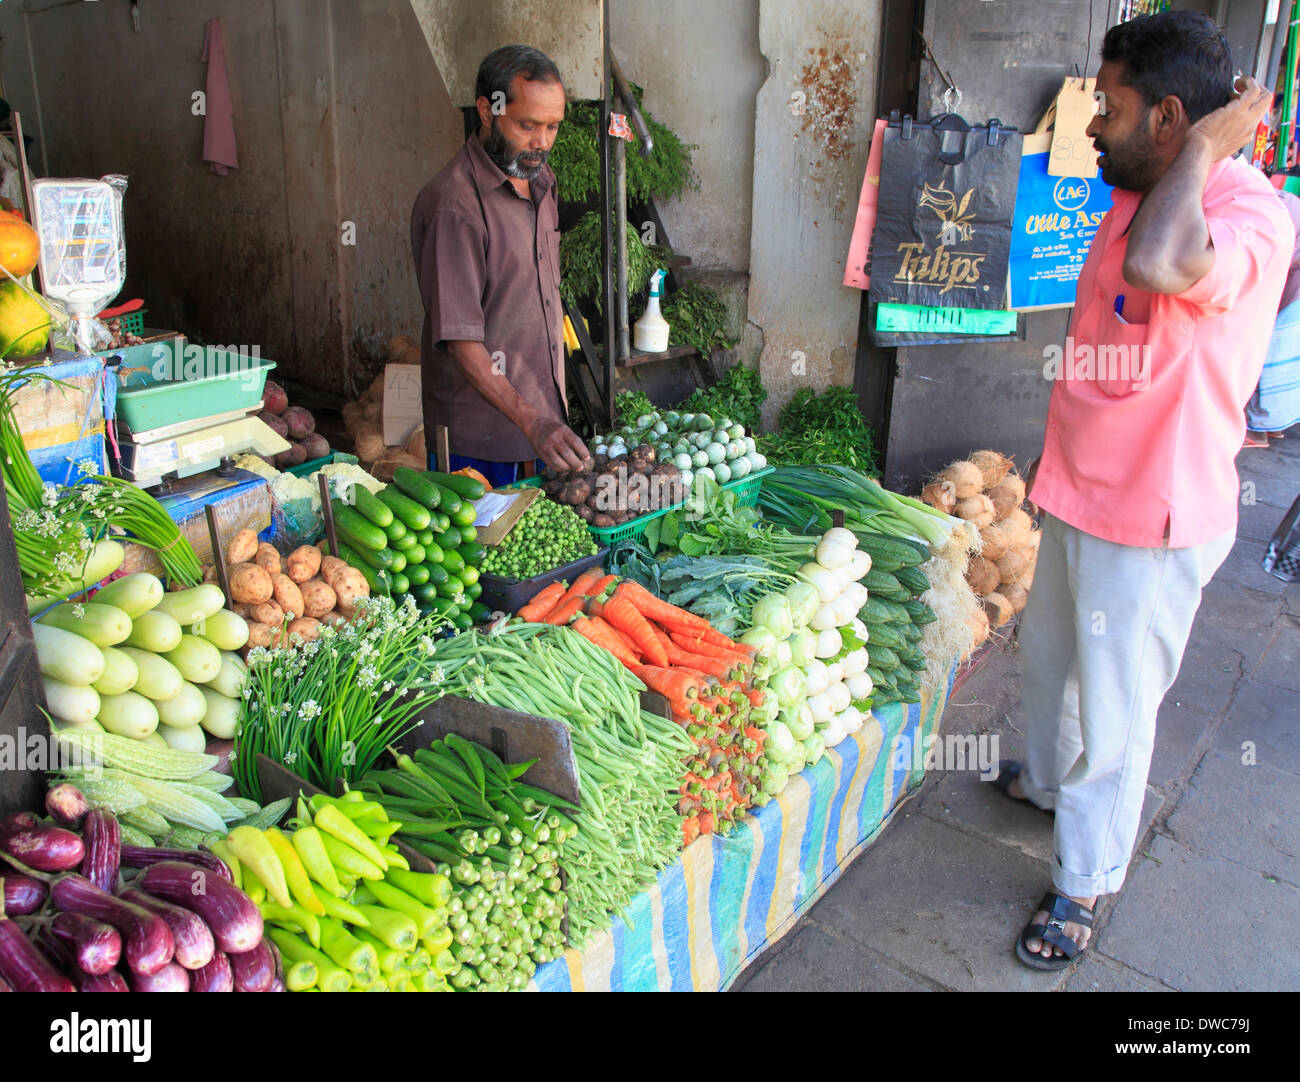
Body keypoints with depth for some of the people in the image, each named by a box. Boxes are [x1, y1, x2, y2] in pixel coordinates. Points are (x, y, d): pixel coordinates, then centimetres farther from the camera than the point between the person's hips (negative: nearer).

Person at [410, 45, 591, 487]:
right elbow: (459, 339, -23)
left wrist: (551, 416, 16)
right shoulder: (454, 203, -19)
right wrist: (531, 421, -32)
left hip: (544, 418, 8)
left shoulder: (539, 180, 10)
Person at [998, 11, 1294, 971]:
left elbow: (1163, 266, -47)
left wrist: (1204, 148, -28)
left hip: (1151, 526, -9)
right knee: (1051, 658, 27)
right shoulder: (1139, 201, 7)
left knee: (1113, 711, 6)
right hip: (1080, 496, 9)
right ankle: (1049, 777, 53)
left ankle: (1083, 885, 25)